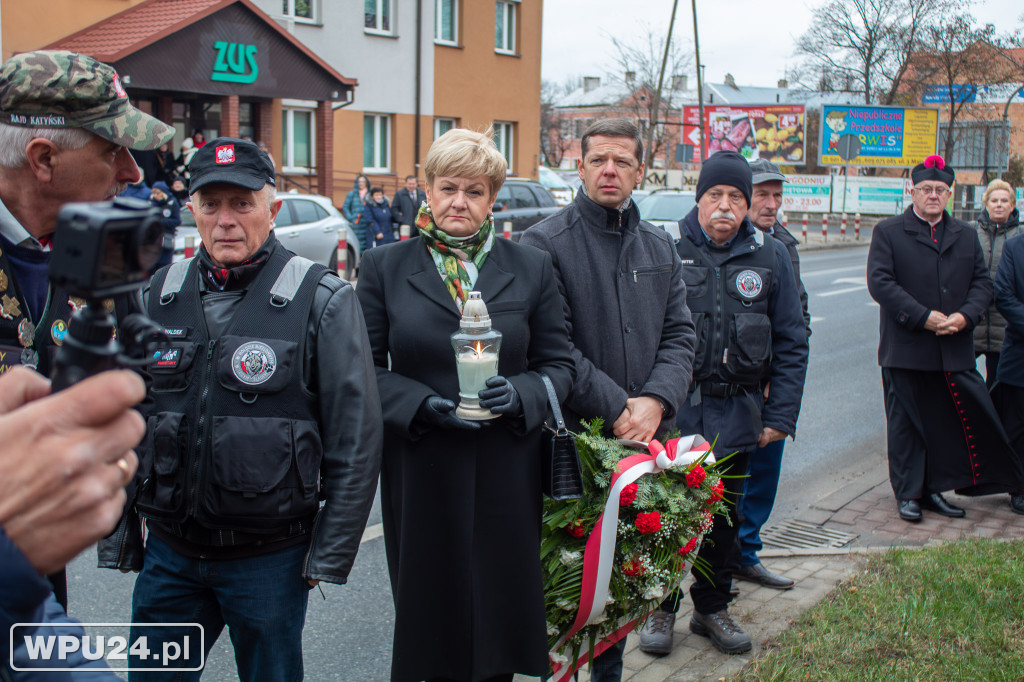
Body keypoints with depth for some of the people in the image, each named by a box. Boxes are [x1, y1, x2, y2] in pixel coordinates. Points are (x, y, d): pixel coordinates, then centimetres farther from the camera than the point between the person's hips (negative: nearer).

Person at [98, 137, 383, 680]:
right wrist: (116, 534, 10)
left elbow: (356, 436, -9)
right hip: (169, 553, 4)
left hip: (270, 557, -3)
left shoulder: (322, 300, -9)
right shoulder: (158, 295, 4)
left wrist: (330, 555, -9)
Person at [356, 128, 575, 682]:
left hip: (507, 470, 1)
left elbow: (558, 363, 7)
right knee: (431, 610, 6)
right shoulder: (384, 267, 4)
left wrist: (518, 394, -14)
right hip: (421, 470, 0)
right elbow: (366, 370, 2)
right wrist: (424, 404, -14)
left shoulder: (531, 268, 6)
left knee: (501, 604, 6)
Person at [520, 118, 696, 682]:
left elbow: (679, 335, 8)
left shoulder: (659, 248, 13)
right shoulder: (544, 243, -6)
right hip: (570, 439, -5)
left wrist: (655, 402, -10)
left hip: (646, 440, 5)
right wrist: (615, 408, -17)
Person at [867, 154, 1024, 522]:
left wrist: (965, 316, -9)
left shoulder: (966, 235, 14)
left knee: (950, 420, 6)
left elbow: (982, 282, 11)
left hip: (954, 350, 4)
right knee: (906, 422, 4)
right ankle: (907, 493, 16)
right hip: (905, 350, -3)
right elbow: (880, 282, -9)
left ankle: (934, 489, 20)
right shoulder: (888, 232, 1)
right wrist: (922, 317, -16)